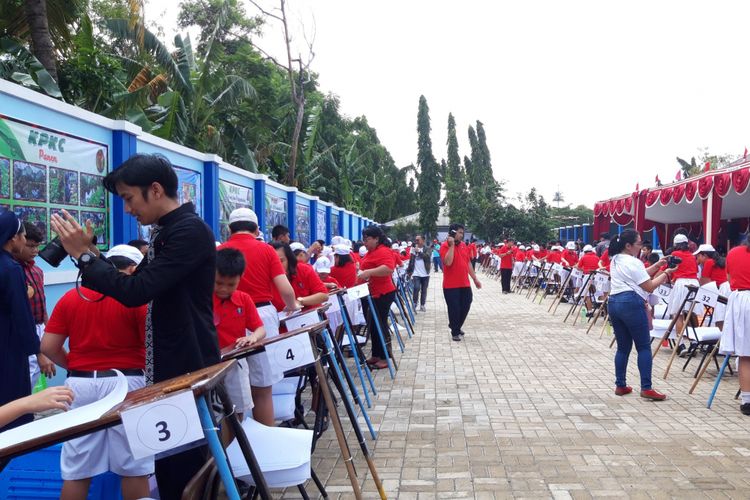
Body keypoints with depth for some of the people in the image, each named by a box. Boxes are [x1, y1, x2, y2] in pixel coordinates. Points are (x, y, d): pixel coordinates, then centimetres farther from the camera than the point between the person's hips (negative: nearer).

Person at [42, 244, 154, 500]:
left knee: (76, 470, 12)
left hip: (80, 384, 4)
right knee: (134, 468, 8)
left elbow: (48, 346, 4)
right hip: (125, 382, -4)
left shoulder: (70, 297, 5)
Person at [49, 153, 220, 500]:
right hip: (167, 366, 10)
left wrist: (83, 255, -15)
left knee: (184, 465, 3)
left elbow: (136, 291, -26)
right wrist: (91, 254, 2)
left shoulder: (190, 231, -20)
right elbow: (137, 285, 15)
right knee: (169, 460, 18)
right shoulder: (164, 232, 12)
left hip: (188, 369, -9)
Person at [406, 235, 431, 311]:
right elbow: (411, 261, 10)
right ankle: (414, 304, 1)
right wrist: (408, 271, 7)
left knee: (424, 290, 7)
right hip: (416, 274, 0)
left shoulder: (427, 249, 2)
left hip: (425, 274, 0)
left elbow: (427, 256, -18)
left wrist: (419, 252, -21)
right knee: (416, 288, -14)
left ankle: (422, 305, 19)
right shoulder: (414, 249, 8)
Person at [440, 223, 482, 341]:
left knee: (465, 307, 12)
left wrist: (475, 279, 16)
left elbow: (468, 263, 16)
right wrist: (451, 245, -24)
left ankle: (456, 327, 33)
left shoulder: (463, 245, 10)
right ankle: (455, 332, 16)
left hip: (465, 284, 7)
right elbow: (448, 262, -26)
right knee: (454, 309, 1)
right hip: (451, 285, -7)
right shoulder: (445, 246, -11)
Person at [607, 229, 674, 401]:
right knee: (644, 346, -1)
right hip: (631, 303, -8)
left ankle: (620, 385, 14)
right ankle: (646, 388, -4)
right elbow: (650, 286, -7)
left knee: (623, 347, 13)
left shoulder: (615, 260, 18)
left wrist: (657, 265, 16)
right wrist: (666, 273, 2)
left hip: (614, 303, 8)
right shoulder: (633, 262, -8)